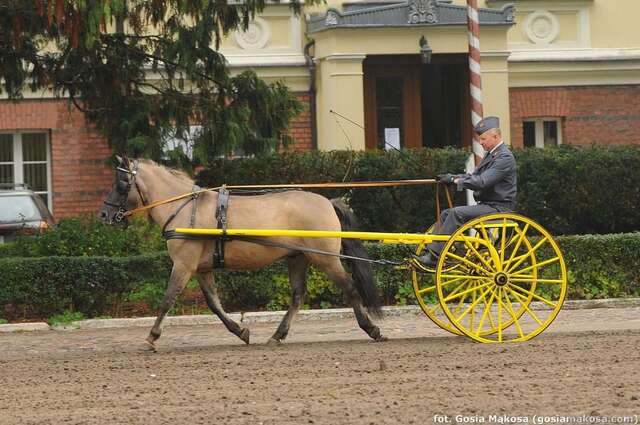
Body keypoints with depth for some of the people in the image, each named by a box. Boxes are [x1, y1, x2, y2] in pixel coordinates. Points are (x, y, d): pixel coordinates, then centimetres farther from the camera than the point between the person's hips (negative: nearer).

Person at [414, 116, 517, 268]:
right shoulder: (491, 154, 18)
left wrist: (455, 180, -19)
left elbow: (482, 181, -24)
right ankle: (430, 252, -3)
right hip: (487, 204, 10)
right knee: (446, 214, 2)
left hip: (498, 208, -10)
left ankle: (434, 257, -24)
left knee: (457, 213, -24)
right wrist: (452, 177, 1)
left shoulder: (505, 157, -15)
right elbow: (474, 176, 17)